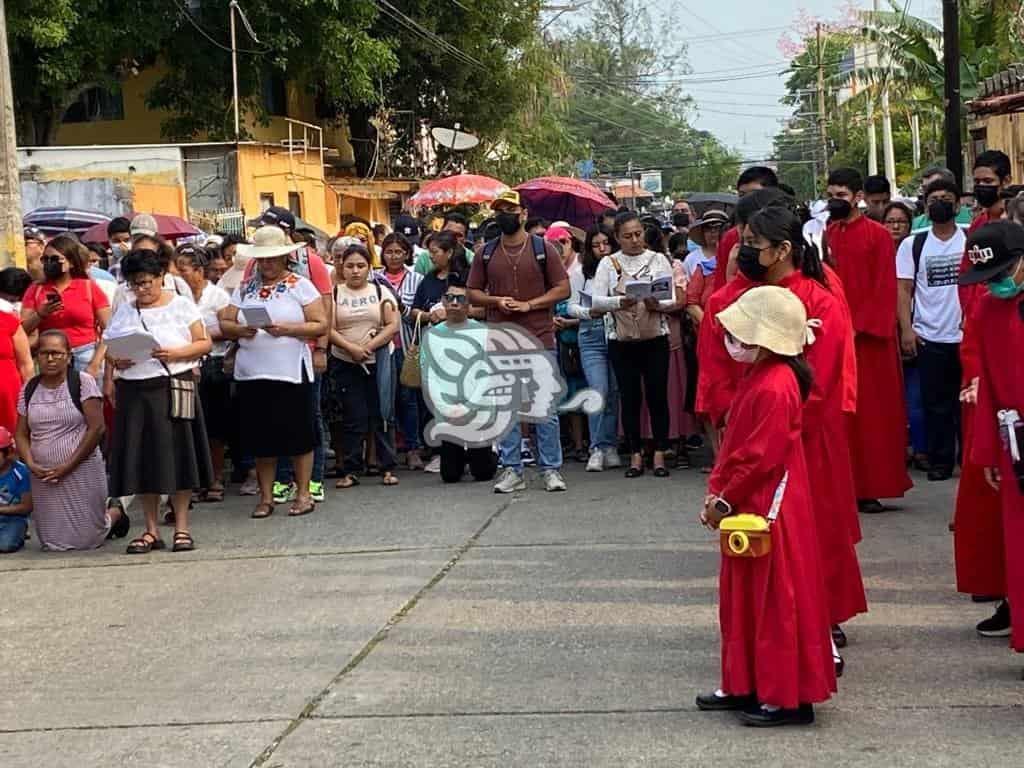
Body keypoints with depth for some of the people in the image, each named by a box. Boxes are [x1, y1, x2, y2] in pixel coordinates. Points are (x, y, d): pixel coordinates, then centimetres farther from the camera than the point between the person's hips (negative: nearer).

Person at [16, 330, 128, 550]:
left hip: (81, 472, -4)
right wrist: (31, 464, -9)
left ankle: (115, 514, 32)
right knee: (52, 543, 8)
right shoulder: (30, 389, 8)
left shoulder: (83, 382, -6)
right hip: (44, 478, 5)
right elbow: (22, 434, 9)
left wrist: (67, 467, -14)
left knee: (85, 540, 0)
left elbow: (97, 428, -12)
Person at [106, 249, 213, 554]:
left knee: (177, 456, -2)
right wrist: (116, 361, -10)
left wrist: (176, 353, -15)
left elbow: (204, 343, 1)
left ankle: (182, 526, 5)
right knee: (142, 459, 2)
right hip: (134, 391, 3)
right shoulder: (124, 311, 11)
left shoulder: (181, 305, 4)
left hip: (173, 388, -3)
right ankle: (152, 530, 9)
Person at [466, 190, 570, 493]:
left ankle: (551, 469, 6)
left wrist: (529, 304, -11)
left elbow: (563, 288, 0)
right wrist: (496, 301, -8)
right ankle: (512, 470, 11)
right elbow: (473, 293, 12)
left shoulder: (543, 248, 3)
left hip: (539, 340, -3)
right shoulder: (487, 253, 10)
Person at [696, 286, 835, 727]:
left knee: (776, 599, -3)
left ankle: (788, 698, 5)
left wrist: (725, 499, -15)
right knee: (743, 598, 16)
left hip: (770, 510, -11)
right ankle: (747, 686, 27)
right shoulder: (758, 376, 11)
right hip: (748, 507, 11)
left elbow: (761, 456, -23)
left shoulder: (775, 387, -21)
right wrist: (716, 490, 9)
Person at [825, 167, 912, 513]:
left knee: (873, 412, 0)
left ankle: (873, 487, 5)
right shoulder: (825, 236, 9)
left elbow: (884, 289, -7)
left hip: (869, 338, -4)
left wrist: (858, 327, -13)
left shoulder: (878, 235, -2)